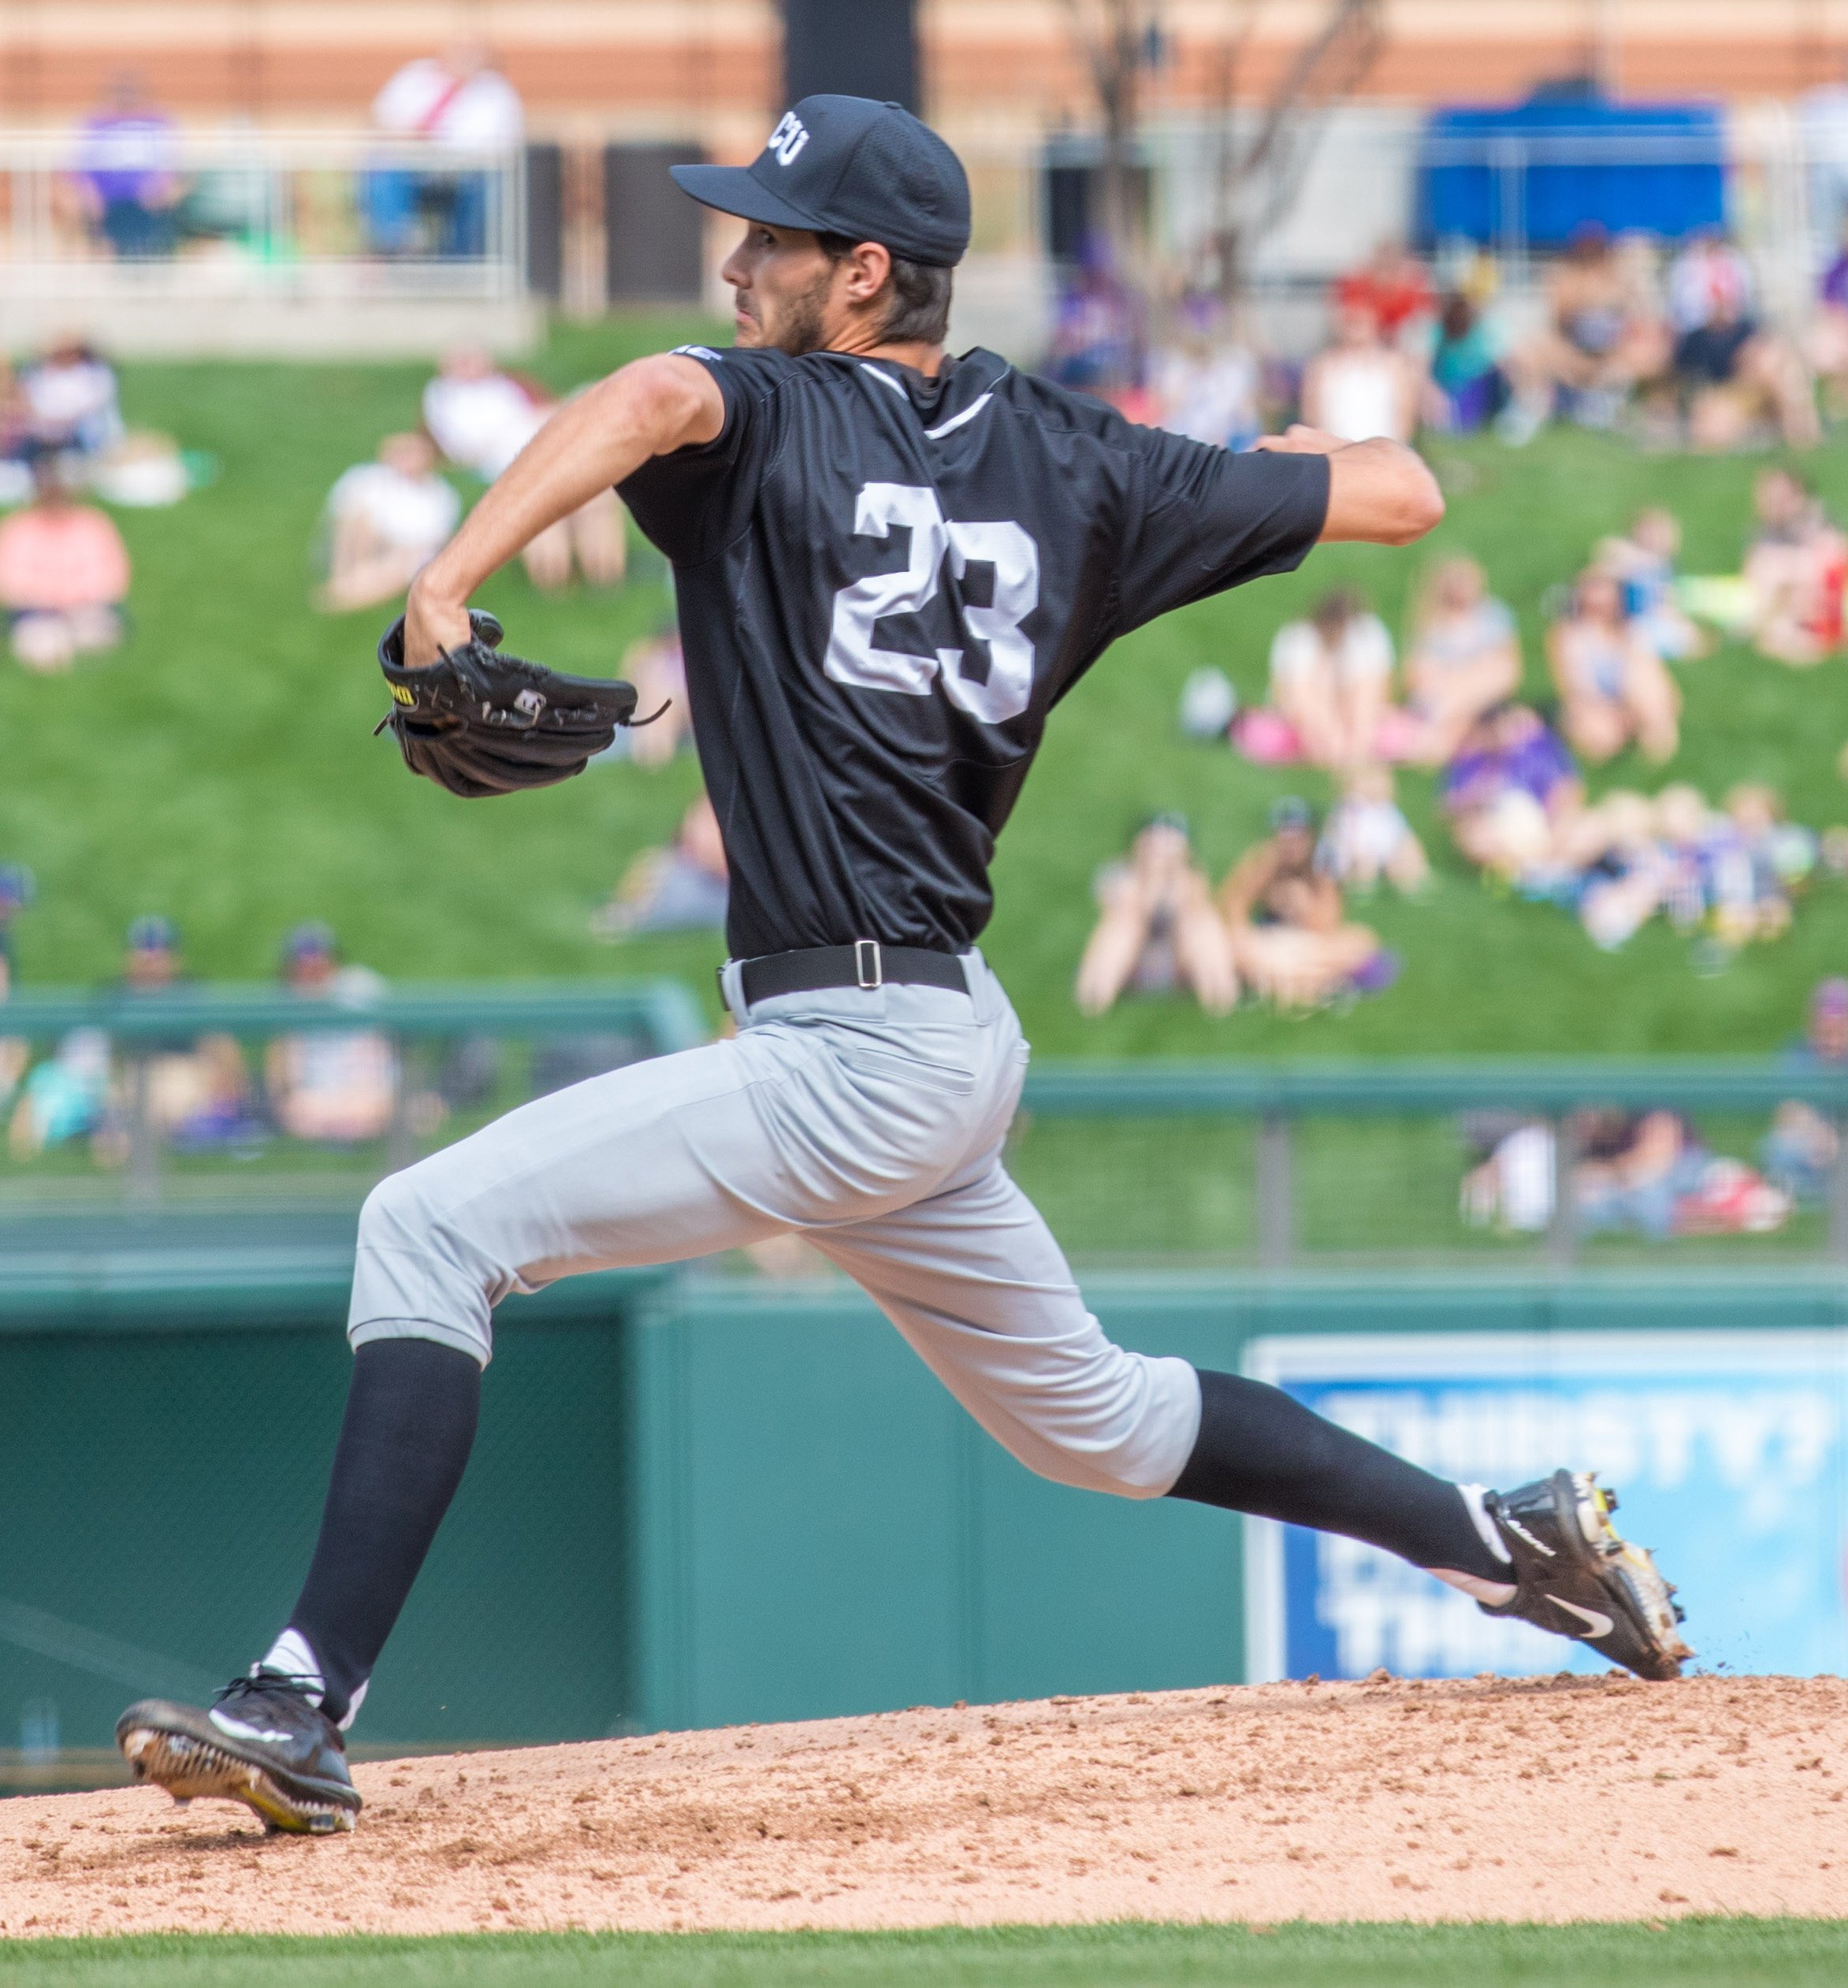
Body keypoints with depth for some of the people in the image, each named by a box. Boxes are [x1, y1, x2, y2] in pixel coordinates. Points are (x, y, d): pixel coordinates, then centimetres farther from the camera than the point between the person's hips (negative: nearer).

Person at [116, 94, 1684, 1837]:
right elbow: (1401, 492, 11)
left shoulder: (775, 417, -7)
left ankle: (307, 1706, -23)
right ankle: (1512, 1540, 31)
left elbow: (655, 398, -33)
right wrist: (1236, 457, 32)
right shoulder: (1073, 465, 10)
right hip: (947, 1044, 9)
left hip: (856, 1058, -9)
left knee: (432, 1226, -13)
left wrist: (447, 582, -43)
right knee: (1089, 1416, 28)